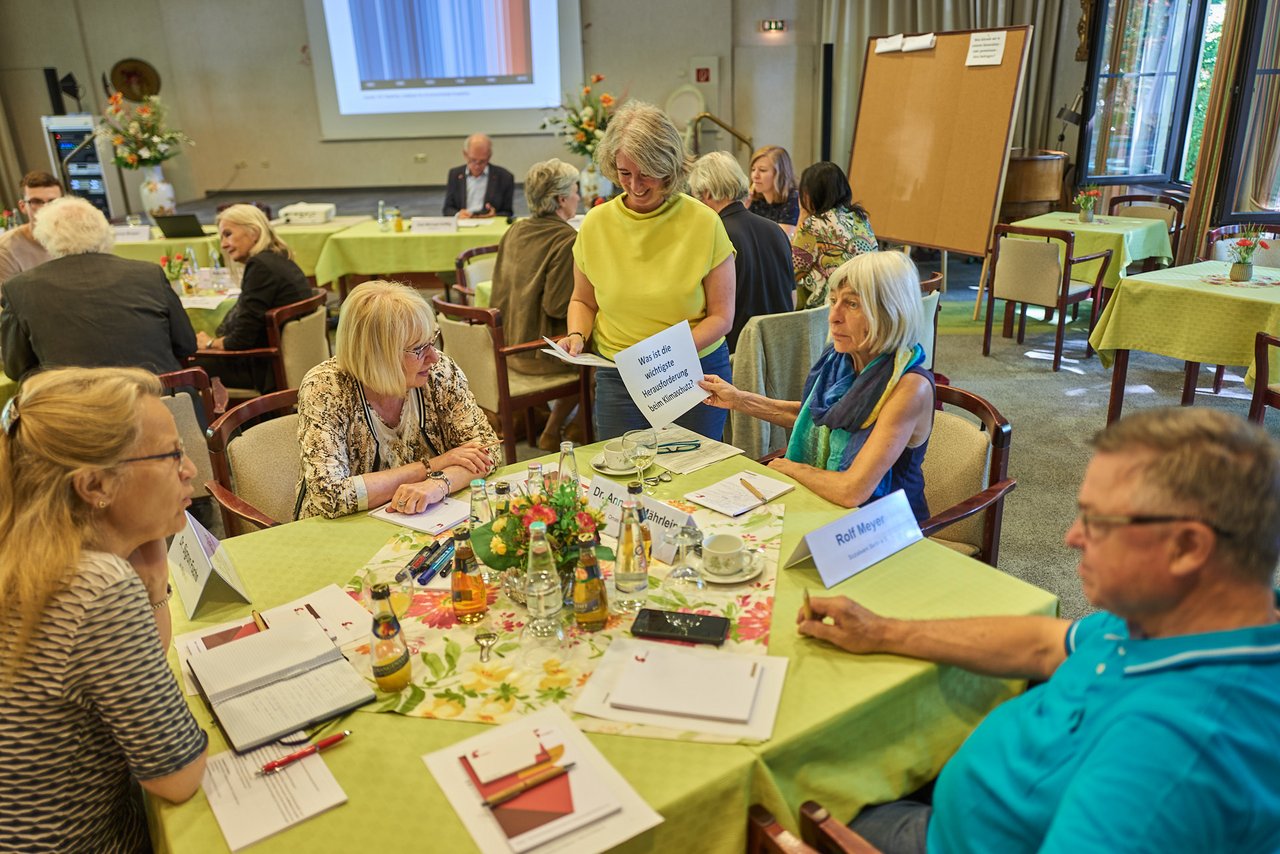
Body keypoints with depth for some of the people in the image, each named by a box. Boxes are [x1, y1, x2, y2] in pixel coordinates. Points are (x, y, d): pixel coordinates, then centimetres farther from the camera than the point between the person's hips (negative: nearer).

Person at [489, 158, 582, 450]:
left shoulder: (514, 230, 6)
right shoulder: (567, 239, -19)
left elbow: (500, 290, 13)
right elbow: (557, 306, -22)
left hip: (505, 345, 8)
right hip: (537, 350, -8)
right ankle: (552, 433, 20)